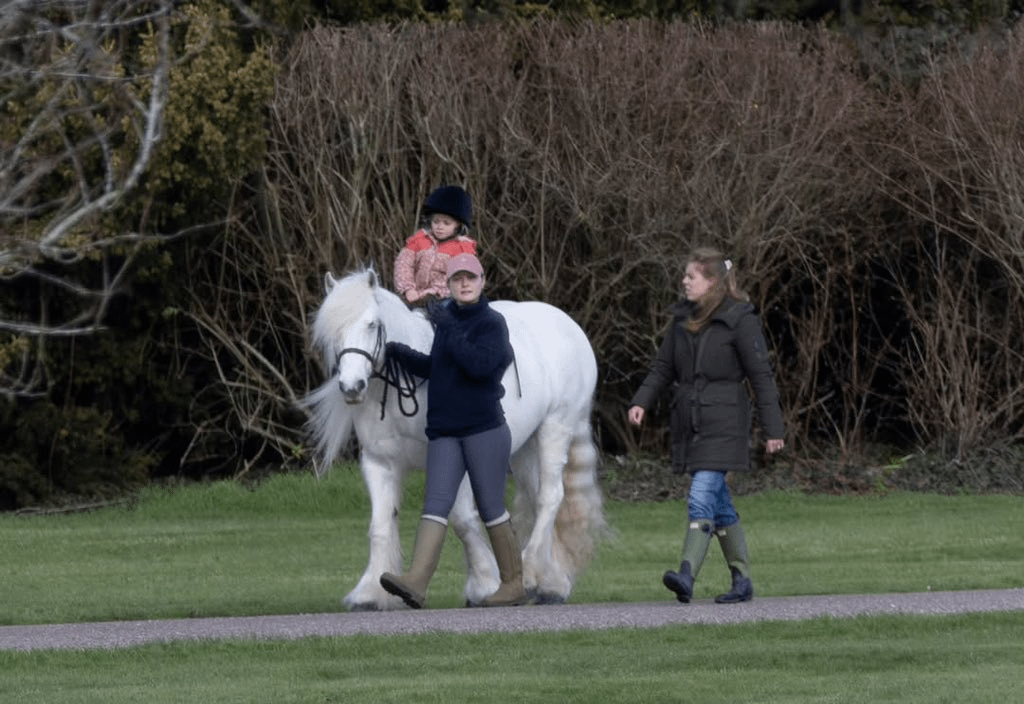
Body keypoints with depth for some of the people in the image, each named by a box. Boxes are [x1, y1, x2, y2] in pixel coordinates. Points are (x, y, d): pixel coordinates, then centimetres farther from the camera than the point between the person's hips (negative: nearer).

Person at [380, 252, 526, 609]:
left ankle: (514, 583, 15)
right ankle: (416, 582, -22)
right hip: (444, 432, 6)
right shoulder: (449, 317, 14)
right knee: (435, 505, -8)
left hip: (484, 429, -6)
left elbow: (480, 365, -24)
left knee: (491, 508, 2)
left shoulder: (492, 323, -6)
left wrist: (448, 330, -21)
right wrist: (405, 356, 12)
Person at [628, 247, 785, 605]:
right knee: (718, 505, 11)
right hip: (689, 423, 7)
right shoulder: (683, 318, 11)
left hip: (723, 424, -7)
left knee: (701, 499, -17)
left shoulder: (739, 320, -8)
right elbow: (662, 368, 14)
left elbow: (761, 375, -7)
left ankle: (687, 576, -25)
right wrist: (641, 402, -2)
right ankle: (742, 580, 18)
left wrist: (773, 429, -8)